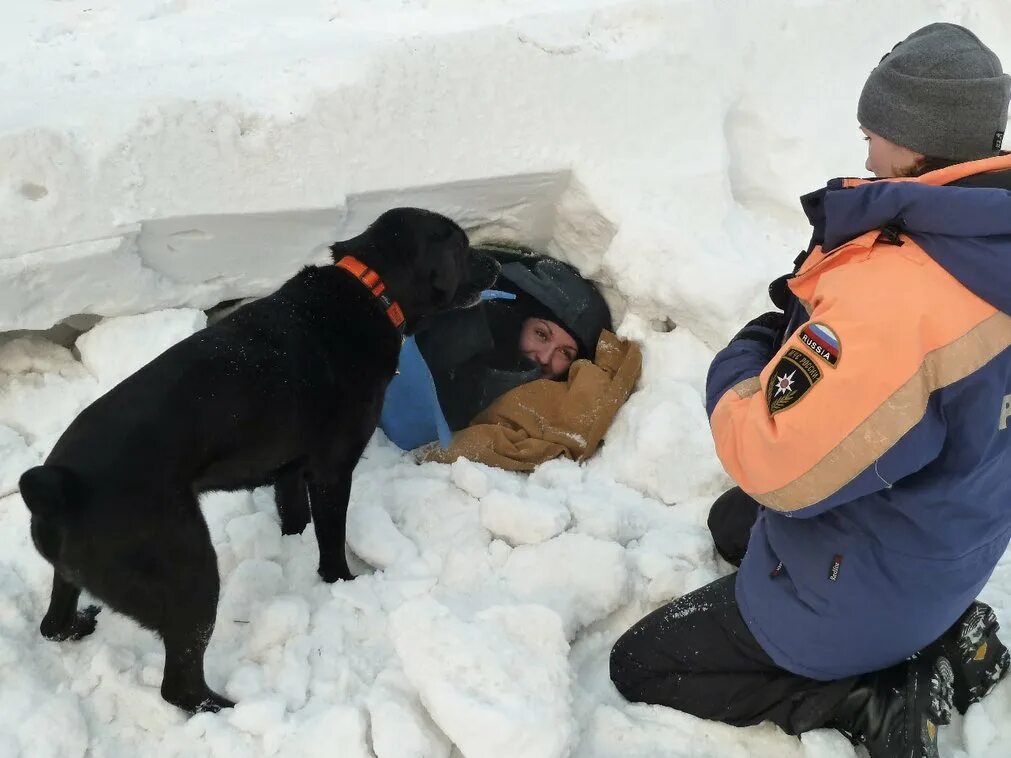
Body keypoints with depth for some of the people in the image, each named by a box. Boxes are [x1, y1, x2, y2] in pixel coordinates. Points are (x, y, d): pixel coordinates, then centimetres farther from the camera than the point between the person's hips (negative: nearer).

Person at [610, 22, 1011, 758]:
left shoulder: (891, 292, -38)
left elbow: (773, 464, -33)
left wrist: (740, 364, -15)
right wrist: (816, 308, -6)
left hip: (869, 586, -8)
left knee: (638, 667, 7)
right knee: (733, 523, 34)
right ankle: (941, 636, 16)